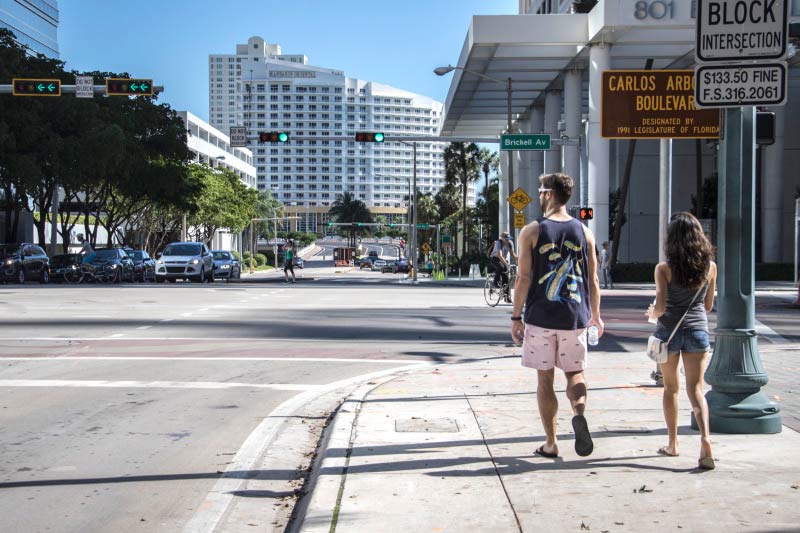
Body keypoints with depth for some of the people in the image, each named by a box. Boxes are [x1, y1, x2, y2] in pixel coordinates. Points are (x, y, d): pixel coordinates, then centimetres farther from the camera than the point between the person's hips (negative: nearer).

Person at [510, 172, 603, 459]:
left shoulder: (531, 231, -5)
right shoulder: (584, 232, 4)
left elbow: (523, 277, -7)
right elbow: (593, 279, 6)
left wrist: (516, 317, 0)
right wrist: (595, 315, 18)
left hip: (540, 317, -2)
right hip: (575, 317, 2)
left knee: (545, 379, 7)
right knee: (575, 372, 15)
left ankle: (551, 444, 10)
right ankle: (579, 413, -15)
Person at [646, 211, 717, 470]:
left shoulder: (664, 268, -11)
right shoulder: (710, 266, -1)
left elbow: (660, 307, -14)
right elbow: (708, 306, 8)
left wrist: (652, 312, 8)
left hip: (669, 332, -1)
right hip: (698, 330, 1)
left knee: (671, 388, 15)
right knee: (695, 388, 2)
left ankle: (673, 443, 23)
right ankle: (705, 437, -20)